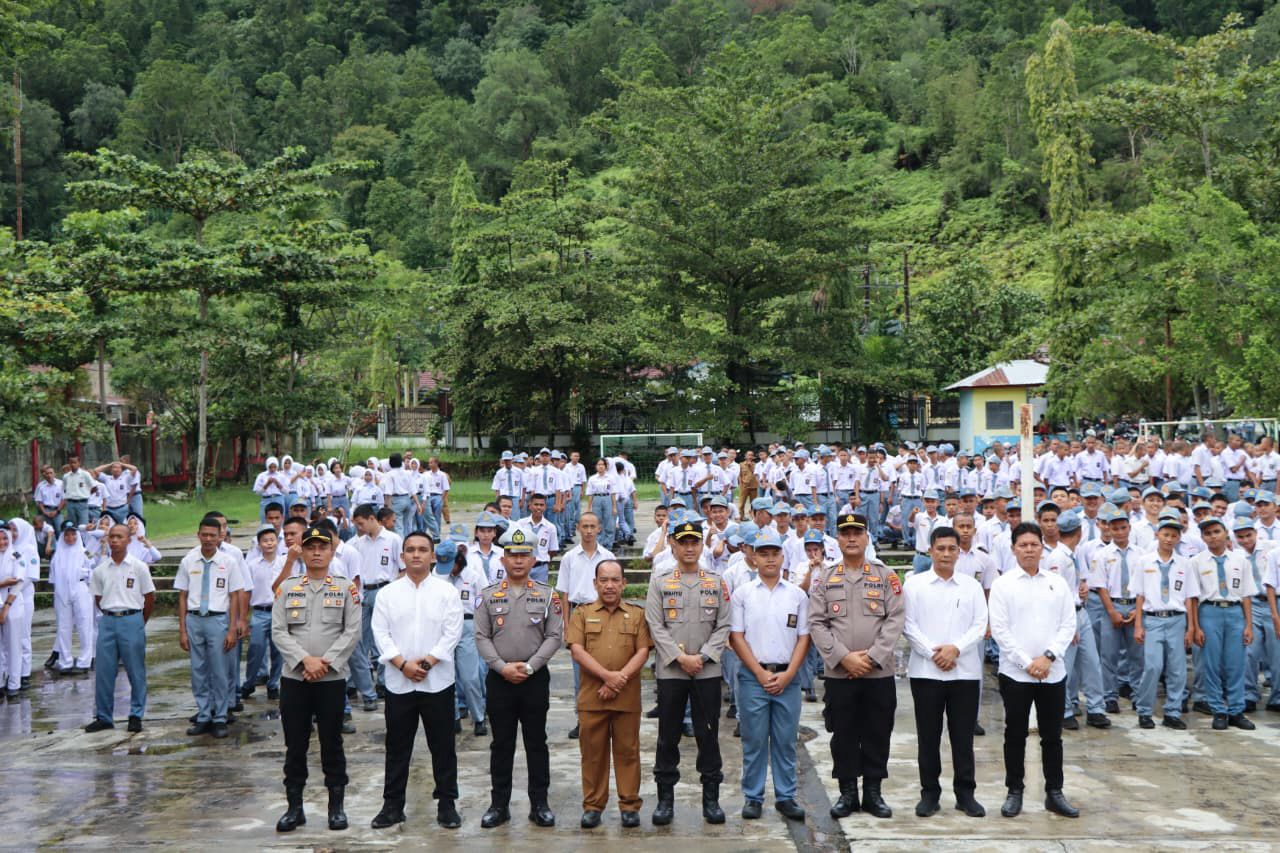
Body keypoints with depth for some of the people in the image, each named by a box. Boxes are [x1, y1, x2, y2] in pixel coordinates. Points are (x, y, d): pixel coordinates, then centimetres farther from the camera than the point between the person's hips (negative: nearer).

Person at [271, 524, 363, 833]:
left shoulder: (346, 588, 3)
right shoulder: (287, 588, 7)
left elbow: (352, 632, -3)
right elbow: (278, 632, 0)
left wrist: (326, 662, -13)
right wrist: (305, 660, -13)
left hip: (332, 679, -1)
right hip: (294, 678, 1)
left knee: (332, 743, 6)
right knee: (295, 744, 6)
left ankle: (336, 806, 15)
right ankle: (294, 807, 16)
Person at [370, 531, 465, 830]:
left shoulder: (447, 592, 0)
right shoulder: (388, 593, 5)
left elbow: (452, 633, -6)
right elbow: (381, 633, -1)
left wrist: (428, 661, -15)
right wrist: (403, 664, -12)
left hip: (437, 681, -1)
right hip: (398, 682, 1)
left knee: (443, 745, 5)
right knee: (397, 746, 8)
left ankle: (447, 804, 15)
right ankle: (393, 805, 18)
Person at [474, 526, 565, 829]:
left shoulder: (546, 595, 2)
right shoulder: (489, 596, 3)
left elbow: (555, 636, -3)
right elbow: (481, 637, 0)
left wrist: (529, 666, -12)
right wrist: (503, 667, -12)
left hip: (535, 678, 0)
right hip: (499, 679, 1)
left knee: (536, 742, 6)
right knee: (501, 743, 7)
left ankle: (539, 803, 14)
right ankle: (499, 804, 15)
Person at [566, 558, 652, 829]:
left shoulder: (637, 614, 9)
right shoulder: (582, 613, 7)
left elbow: (643, 652, 0)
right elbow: (577, 651, -4)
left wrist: (619, 679, -13)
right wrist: (607, 676, -14)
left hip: (627, 697, 0)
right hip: (591, 696, 0)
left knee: (627, 751, 4)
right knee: (593, 751, 5)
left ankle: (630, 805, 13)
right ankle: (593, 805, 14)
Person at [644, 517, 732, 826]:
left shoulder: (716, 583, 7)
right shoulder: (659, 582, 4)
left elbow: (723, 626, 2)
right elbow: (656, 626, -2)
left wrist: (702, 656, -10)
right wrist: (680, 658, -11)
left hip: (707, 671, 1)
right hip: (670, 671, -1)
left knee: (708, 735, 4)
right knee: (668, 736, 4)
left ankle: (711, 797, 13)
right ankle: (665, 798, 13)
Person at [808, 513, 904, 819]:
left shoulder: (886, 576, 4)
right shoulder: (824, 578, 5)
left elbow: (895, 619, -3)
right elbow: (817, 623, -1)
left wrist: (871, 657, -12)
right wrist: (844, 657, -12)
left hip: (879, 673, 0)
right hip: (838, 673, 0)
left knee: (877, 734, 6)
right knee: (843, 734, 6)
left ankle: (873, 792, 17)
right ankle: (847, 792, 16)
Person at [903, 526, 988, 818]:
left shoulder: (972, 586, 8)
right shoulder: (914, 584, 3)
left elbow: (980, 625, 2)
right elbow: (909, 625, -2)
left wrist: (956, 648, -12)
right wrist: (933, 653, -12)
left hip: (965, 671, 1)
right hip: (925, 671, -1)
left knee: (963, 735, 5)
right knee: (928, 735, 5)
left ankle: (965, 793, 14)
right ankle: (929, 792, 14)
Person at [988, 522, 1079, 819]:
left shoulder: (1057, 583, 7)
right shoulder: (1003, 584, -2)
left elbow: (1068, 625, 3)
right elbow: (999, 629, -7)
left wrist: (1048, 656, -10)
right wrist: (1026, 663, -12)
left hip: (1053, 672, 2)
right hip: (1015, 672, -2)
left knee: (1052, 735, 9)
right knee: (1015, 735, 6)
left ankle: (1054, 793, 18)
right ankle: (1014, 792, 16)